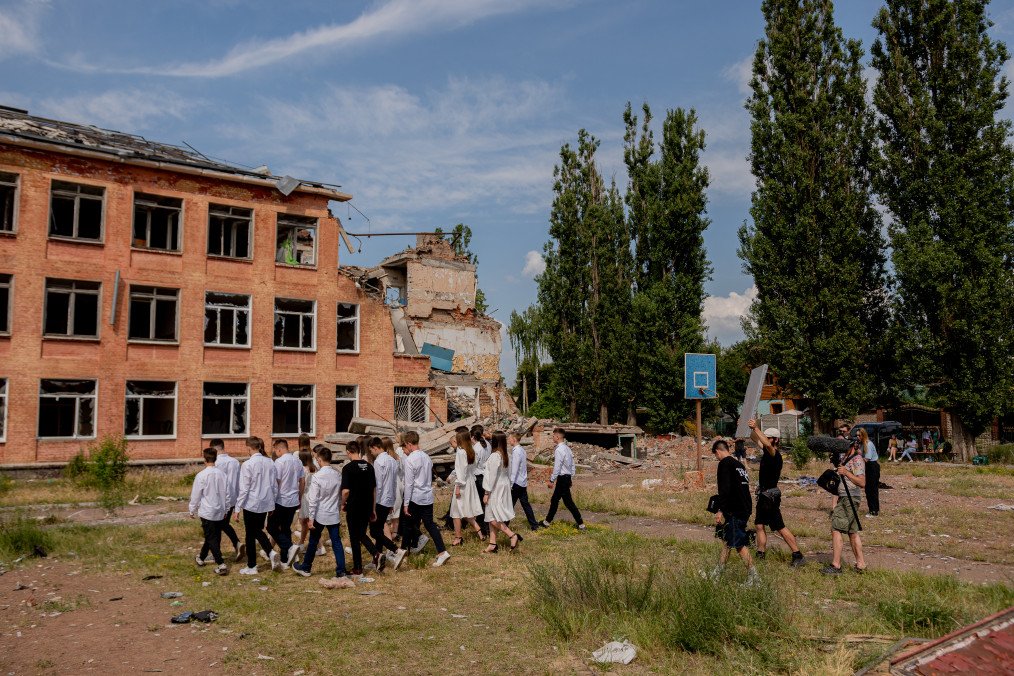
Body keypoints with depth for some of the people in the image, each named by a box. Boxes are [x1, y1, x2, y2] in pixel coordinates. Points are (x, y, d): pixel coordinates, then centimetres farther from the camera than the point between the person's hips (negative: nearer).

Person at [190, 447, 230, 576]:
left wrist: (192, 510, 6)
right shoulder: (222, 474, 1)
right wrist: (225, 510, 18)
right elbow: (227, 493, 7)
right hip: (220, 512, 5)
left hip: (207, 512, -5)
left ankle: (221, 564, -12)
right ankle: (201, 558, 36)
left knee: (211, 538, -2)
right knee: (212, 536, 20)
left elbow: (195, 495, -8)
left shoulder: (201, 475, -14)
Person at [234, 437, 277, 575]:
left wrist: (238, 508, -6)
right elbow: (275, 486, 7)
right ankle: (270, 552, 3)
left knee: (250, 534, 9)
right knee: (258, 530, 23)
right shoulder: (270, 463, 0)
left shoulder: (248, 465, -16)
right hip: (266, 503, 5)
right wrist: (272, 502, 19)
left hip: (251, 504, -5)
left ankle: (251, 567, 18)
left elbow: (244, 489, -14)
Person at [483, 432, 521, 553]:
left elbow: (492, 476, -19)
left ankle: (513, 535, -7)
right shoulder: (506, 456, 6)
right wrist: (508, 487, 18)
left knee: (493, 518, -3)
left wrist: (487, 493, -14)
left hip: (495, 489, -9)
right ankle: (493, 544, 16)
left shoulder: (494, 456, -19)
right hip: (504, 487, 9)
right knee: (492, 517, 13)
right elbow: (508, 474, 12)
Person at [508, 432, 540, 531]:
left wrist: (511, 484, -19)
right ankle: (534, 525, 14)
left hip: (516, 483, -9)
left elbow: (514, 470, -20)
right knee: (525, 504, 12)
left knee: (510, 504, 0)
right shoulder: (522, 450, 10)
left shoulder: (516, 452, -17)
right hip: (523, 482, 9)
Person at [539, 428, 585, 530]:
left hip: (562, 478, -10)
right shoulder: (567, 448, 10)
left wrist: (551, 480, -13)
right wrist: (571, 478, 21)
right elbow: (572, 465, 14)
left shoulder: (559, 450, -19)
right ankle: (547, 522, 23)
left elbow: (557, 468, -20)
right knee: (554, 500, 16)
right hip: (567, 477, 10)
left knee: (568, 502, -1)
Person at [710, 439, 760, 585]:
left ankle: (753, 575, -3)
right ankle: (717, 573, 23)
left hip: (734, 511, -9)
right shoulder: (739, 464, 17)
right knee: (728, 540, 16)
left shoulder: (725, 464, -10)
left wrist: (720, 510, -18)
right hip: (745, 508, 9)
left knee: (739, 544, -4)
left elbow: (724, 489, -19)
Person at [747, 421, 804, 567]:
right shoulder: (766, 452, 8)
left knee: (780, 527, -6)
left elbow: (768, 444, -39)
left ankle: (798, 556, 1)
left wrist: (756, 428, -40)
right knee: (760, 526, 13)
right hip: (763, 495, 9)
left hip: (771, 496, -9)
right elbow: (756, 439, 16)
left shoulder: (776, 455, -17)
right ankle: (760, 555, 21)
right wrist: (752, 429, -5)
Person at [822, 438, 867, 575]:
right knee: (852, 532, 14)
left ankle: (836, 566, -9)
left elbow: (862, 482, -22)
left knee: (836, 529, -11)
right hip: (844, 498, 10)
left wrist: (846, 473, -23)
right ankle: (861, 564, 20)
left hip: (850, 499, -10)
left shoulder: (857, 460, -14)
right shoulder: (847, 458, 16)